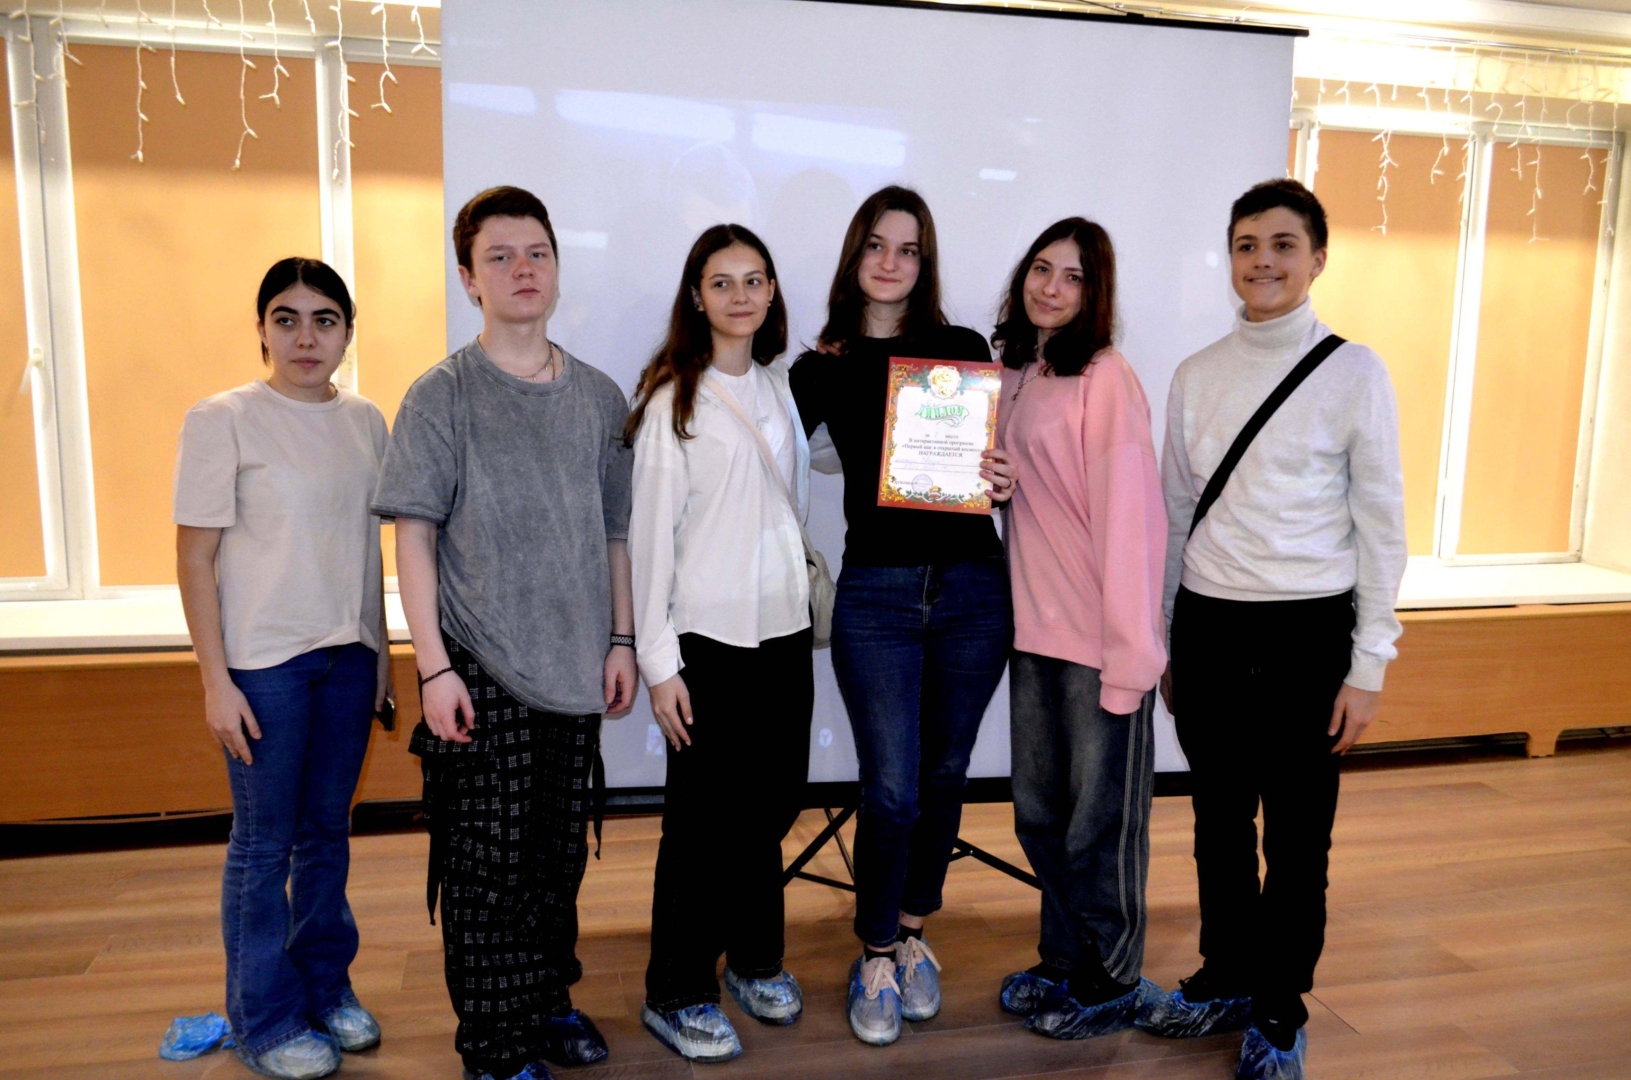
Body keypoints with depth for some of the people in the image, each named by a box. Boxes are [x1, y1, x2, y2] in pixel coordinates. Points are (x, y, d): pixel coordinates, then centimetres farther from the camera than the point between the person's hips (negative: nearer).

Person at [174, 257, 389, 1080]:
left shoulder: (365, 422, 6)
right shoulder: (222, 420, -8)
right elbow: (195, 558, -8)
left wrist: (381, 651, 12)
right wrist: (216, 679, -11)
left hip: (347, 656, 4)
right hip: (262, 661, -4)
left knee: (328, 830, 15)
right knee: (264, 843, 5)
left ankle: (326, 987, 32)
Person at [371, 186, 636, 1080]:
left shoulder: (599, 397, 7)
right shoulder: (441, 395, -4)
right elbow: (413, 537, -6)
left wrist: (621, 641, 6)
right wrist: (435, 667, -12)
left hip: (575, 666, 4)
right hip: (481, 670, -4)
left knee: (559, 852, 15)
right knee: (487, 863, 3)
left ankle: (550, 998, 35)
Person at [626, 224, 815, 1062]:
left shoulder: (779, 387, 10)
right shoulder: (674, 400, -8)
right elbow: (650, 532, -10)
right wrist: (657, 660, -13)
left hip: (783, 629, 6)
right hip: (708, 636, -5)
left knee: (770, 804, 14)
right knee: (705, 817, 4)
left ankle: (755, 960, 35)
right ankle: (675, 995, 22)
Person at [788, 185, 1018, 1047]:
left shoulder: (965, 350, 7)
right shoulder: (824, 366, 4)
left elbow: (999, 461, 12)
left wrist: (1006, 483, -10)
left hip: (971, 585, 2)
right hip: (876, 590, -2)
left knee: (944, 774, 12)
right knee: (892, 788, -2)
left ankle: (913, 933, 33)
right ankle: (875, 958, 20)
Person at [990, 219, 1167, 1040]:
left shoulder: (1106, 380, -13)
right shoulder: (1010, 377, 9)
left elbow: (1129, 519, -17)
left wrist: (1130, 651, -18)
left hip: (1099, 637, -7)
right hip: (1033, 629, 7)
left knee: (1099, 822, 8)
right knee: (1039, 814, 18)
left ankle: (1111, 985, 29)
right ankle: (1063, 961, 38)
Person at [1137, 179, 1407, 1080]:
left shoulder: (1353, 372, -3)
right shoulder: (1195, 376, 7)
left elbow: (1382, 524, -4)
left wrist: (1368, 665, -6)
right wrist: (1161, 641, 11)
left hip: (1306, 631, -3)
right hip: (1207, 626, 3)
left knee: (1297, 834, 7)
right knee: (1219, 820, 14)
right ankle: (1226, 978, 35)